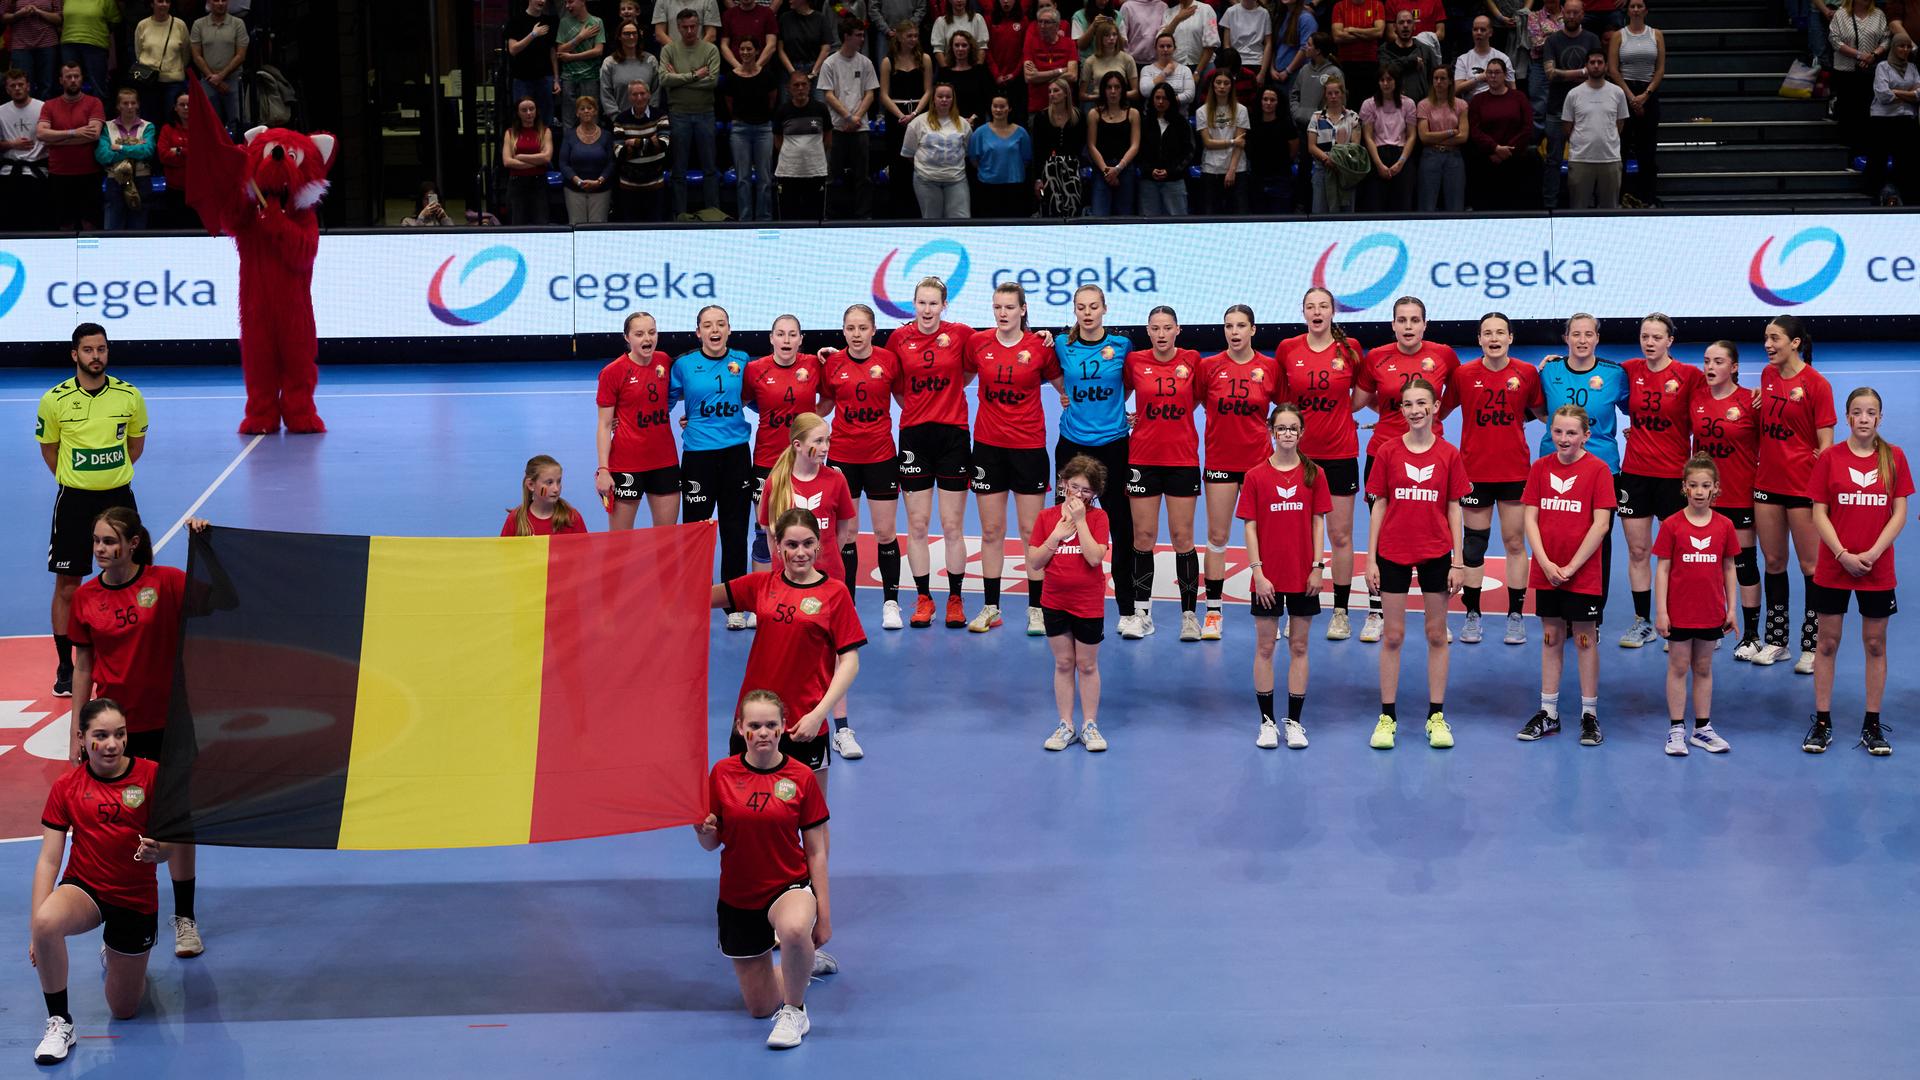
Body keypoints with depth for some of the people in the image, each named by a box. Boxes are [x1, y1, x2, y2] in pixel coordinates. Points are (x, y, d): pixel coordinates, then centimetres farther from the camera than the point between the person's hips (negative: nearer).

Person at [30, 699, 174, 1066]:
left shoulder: (151, 775, -10)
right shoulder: (66, 787, -6)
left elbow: (172, 844, -8)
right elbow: (48, 860, -7)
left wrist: (157, 850, -34)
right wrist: (37, 930, -15)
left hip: (136, 898, 0)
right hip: (85, 887, 0)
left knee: (124, 1010, 8)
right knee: (47, 922, -38)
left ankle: (114, 951, 44)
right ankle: (59, 1022, -19)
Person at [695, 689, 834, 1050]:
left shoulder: (801, 777, -9)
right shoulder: (722, 773, -5)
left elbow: (816, 851, -5)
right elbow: (712, 843, 2)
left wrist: (823, 911, -9)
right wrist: (703, 830, -22)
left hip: (790, 886, -3)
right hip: (738, 896, 3)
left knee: (794, 929, -42)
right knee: (760, 1007, 9)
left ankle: (794, 1011, -16)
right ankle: (805, 964, 43)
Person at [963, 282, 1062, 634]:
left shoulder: (1040, 346, -5)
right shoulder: (978, 343, 1)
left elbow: (1065, 387, 7)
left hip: (1028, 446, -2)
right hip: (988, 445, 2)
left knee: (1031, 529, 1)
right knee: (991, 530, 7)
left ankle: (1036, 609, 8)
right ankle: (991, 608, 14)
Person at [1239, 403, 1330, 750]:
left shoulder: (1313, 474, 1)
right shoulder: (1256, 476, -2)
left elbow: (1318, 523, 2)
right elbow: (1250, 527, -3)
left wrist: (1317, 567, -5)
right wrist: (1257, 571, -10)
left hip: (1303, 575, 1)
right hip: (1268, 576, -1)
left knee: (1299, 647, 6)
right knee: (1264, 648, 4)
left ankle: (1294, 722, 12)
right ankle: (1267, 722, 12)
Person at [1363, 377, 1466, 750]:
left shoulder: (1448, 454, -1)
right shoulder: (1389, 453, -1)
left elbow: (1454, 510, 1)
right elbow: (1379, 506, 2)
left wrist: (1457, 562, -2)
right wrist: (1371, 559, -2)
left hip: (1436, 554, 0)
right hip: (1393, 553, 0)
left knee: (1437, 635, 7)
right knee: (1392, 635, 4)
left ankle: (1436, 716, 14)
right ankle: (1387, 717, 10)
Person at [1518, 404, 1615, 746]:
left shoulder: (1597, 469, -7)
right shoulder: (1540, 468, 3)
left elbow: (1601, 524, -11)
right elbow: (1531, 519, 2)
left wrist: (1571, 567, -13)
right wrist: (1546, 563, -11)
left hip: (1583, 573, -3)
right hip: (1546, 572, 3)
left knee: (1585, 640, 3)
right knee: (1551, 638, 11)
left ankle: (1590, 714, 11)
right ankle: (1548, 713, 18)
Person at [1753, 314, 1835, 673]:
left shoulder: (1816, 384, -10)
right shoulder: (1768, 376, 7)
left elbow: (1826, 444, -11)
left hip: (1802, 486, -6)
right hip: (1767, 482, 6)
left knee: (1810, 565, 0)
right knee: (1773, 562, 11)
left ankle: (1812, 646, 5)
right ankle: (1776, 641, 20)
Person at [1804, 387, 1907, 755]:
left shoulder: (1894, 458, 0)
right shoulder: (1830, 458, -2)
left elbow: (1900, 513, -2)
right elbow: (1819, 513, -3)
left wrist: (1872, 553, -13)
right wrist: (1843, 554, -15)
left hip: (1878, 569, 1)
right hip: (1833, 568, -1)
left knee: (1875, 644, 7)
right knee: (1828, 642, 4)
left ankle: (1872, 725, 15)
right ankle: (1822, 723, 12)